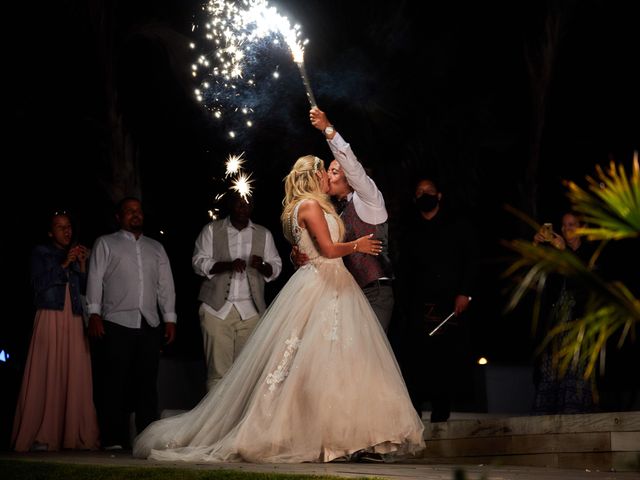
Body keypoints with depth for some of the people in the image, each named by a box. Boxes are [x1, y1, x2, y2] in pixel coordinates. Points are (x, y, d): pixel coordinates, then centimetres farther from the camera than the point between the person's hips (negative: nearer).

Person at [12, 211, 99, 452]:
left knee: (76, 377, -4)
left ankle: (75, 435, -5)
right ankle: (40, 437, -12)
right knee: (46, 376, -10)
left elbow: (84, 288, 15)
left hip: (74, 321, 4)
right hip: (50, 318, -4)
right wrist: (64, 265, -8)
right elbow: (39, 283, -3)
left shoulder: (75, 255, 21)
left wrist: (82, 264, 2)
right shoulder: (41, 253, 10)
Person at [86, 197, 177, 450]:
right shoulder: (105, 244, 11)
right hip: (117, 324, -3)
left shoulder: (156, 247, 21)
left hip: (150, 325, 3)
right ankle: (114, 440, -2)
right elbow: (95, 278, 3)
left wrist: (170, 318, 9)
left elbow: (165, 284, 18)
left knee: (147, 382, 1)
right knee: (116, 383, -5)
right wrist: (94, 313, -7)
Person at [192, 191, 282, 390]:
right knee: (218, 370, -7)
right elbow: (199, 262, 1)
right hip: (217, 309, -2)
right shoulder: (212, 230, 9)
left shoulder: (264, 234, 16)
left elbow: (276, 267, 14)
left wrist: (262, 266, -10)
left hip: (250, 311, 2)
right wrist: (228, 265, -16)